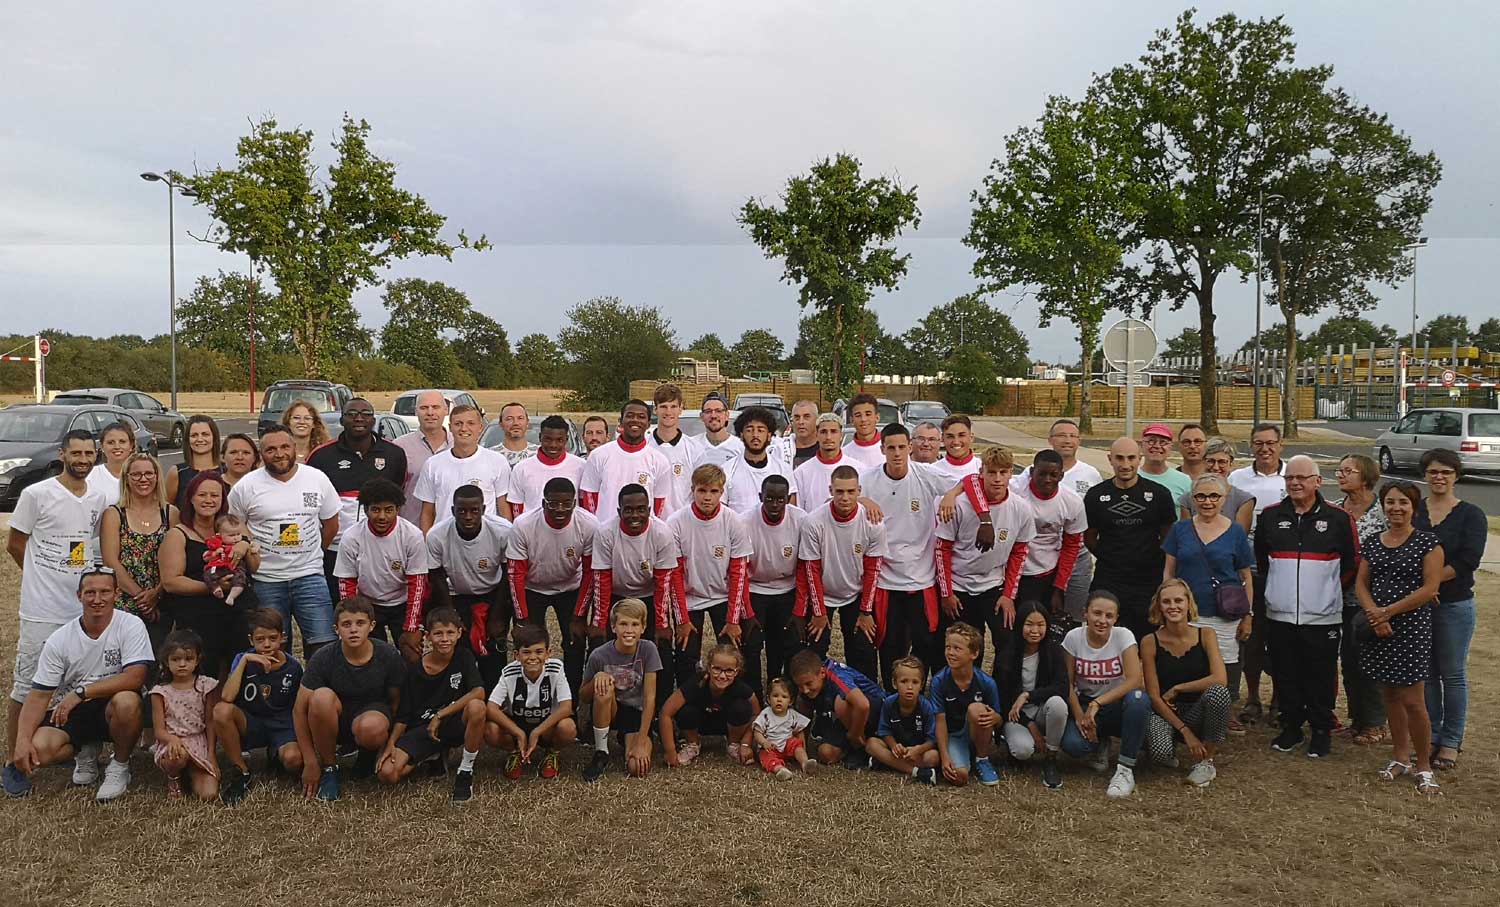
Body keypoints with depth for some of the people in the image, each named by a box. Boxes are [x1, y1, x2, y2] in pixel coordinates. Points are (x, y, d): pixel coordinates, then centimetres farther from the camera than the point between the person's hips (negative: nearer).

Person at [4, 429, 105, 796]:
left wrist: (67, 572, 8)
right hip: (42, 611, -5)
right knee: (27, 688, 2)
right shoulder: (36, 494, -8)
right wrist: (46, 576, 5)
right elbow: (14, 544, -1)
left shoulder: (98, 498, 7)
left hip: (85, 609, 5)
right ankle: (13, 762, 13)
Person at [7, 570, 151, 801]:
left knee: (126, 701, -37)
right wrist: (22, 740, -18)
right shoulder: (59, 640, -4)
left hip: (112, 708, -2)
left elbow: (135, 678, -22)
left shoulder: (131, 626, -12)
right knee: (38, 749, -26)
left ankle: (120, 765, -7)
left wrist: (80, 692, -26)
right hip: (71, 712, 2)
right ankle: (86, 752, 11)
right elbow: (39, 695, -4)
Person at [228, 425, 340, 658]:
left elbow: (331, 524, 12)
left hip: (310, 577, 0)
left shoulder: (318, 479, 2)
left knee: (324, 644, -5)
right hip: (266, 581, 0)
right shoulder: (246, 486, -2)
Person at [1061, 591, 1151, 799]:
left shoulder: (1123, 636, -14)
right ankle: (1100, 744, 11)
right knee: (1072, 745, -29)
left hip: (1117, 706, -1)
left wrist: (1097, 704, -31)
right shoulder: (1074, 637, -9)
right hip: (1084, 704, 1)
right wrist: (1079, 715, -20)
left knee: (1138, 699, -36)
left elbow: (1134, 680, -26)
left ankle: (1126, 770, -21)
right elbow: (1068, 683, -5)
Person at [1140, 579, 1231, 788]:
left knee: (1217, 692, -33)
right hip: (1165, 714, -1)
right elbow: (1154, 697, -8)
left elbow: (1220, 680, -20)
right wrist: (1185, 731, -16)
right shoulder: (1150, 642, -7)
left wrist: (1177, 689, -14)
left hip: (1199, 712, 1)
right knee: (1159, 751, -34)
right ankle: (1169, 755, 9)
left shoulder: (1206, 634, -5)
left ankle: (1205, 761, -10)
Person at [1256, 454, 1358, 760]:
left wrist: (1330, 589, 6)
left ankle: (1322, 730, 19)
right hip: (1280, 614, 2)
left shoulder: (1338, 518, -2)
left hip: (1323, 616, -2)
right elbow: (1259, 558, 19)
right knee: (1286, 675, 9)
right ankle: (1291, 727, 23)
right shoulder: (1270, 516, 5)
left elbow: (1352, 563, 6)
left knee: (1321, 677, 5)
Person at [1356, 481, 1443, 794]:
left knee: (1412, 701, -4)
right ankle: (1400, 756, 27)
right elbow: (1361, 583, 8)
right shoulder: (1373, 543, 8)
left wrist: (1388, 611, -13)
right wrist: (1374, 614, -10)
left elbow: (1430, 587, -12)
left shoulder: (1428, 541, -6)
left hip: (1412, 627, -5)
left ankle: (1423, 765, 12)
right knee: (1390, 694, 13)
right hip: (1378, 629, 5)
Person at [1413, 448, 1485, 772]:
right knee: (1425, 672, 11)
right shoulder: (1412, 511, 4)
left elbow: (1468, 560, -14)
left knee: (1453, 673, 5)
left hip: (1455, 604, -2)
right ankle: (1430, 736, 23)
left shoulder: (1471, 515, -3)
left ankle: (1451, 741, 16)